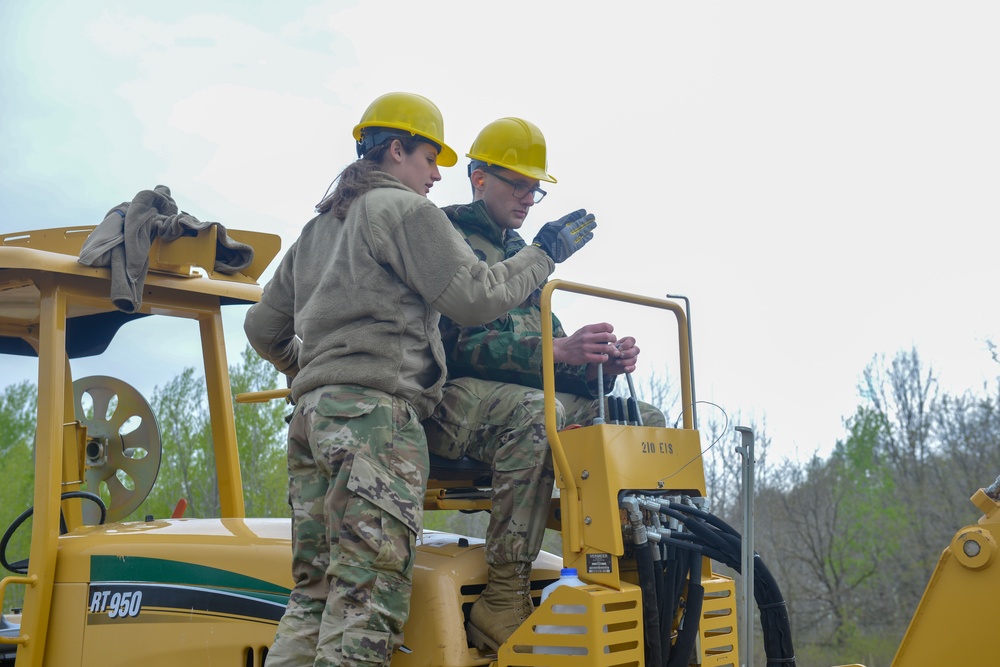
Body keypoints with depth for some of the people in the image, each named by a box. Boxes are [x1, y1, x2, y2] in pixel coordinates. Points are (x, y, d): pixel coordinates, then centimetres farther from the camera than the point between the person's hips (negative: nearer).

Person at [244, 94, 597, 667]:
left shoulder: (317, 229, 27)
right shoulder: (406, 210, 2)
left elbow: (263, 328, 29)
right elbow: (474, 296, -5)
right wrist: (544, 253, 7)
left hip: (312, 412, 9)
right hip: (376, 410, -9)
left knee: (313, 593, 5)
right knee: (368, 595, -14)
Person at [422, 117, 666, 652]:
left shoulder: (522, 255, 24)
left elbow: (546, 338, 19)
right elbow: (459, 342, -17)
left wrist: (601, 363, -5)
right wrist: (558, 352, -28)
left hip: (529, 398, 8)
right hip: (451, 397, -8)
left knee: (646, 422, -9)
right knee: (535, 412, -40)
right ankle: (503, 603, -36)